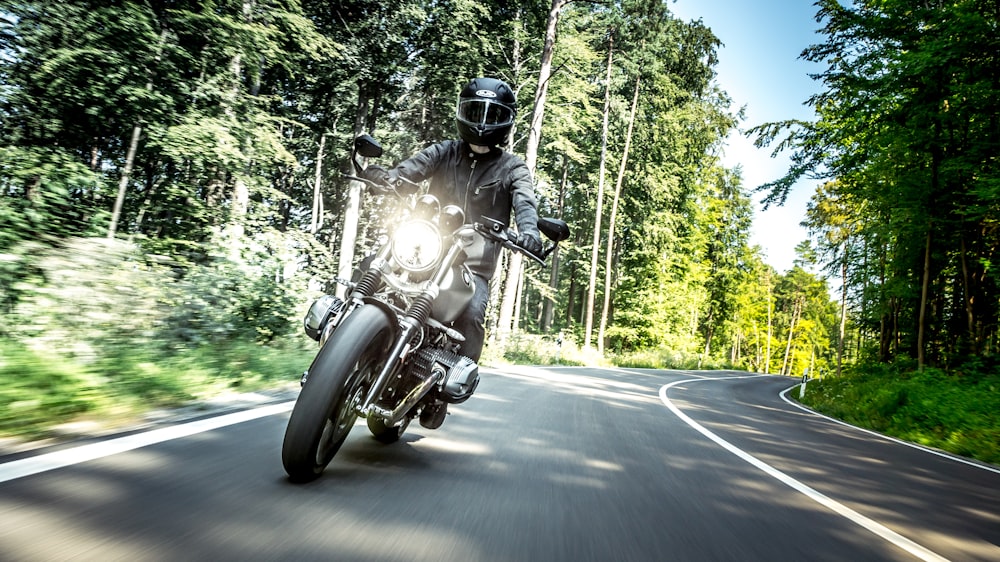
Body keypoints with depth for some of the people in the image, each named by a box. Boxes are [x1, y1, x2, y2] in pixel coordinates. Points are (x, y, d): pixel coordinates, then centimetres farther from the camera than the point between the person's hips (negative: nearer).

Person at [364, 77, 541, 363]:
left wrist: (529, 229, -34)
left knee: (471, 315, -27)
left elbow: (524, 201, -10)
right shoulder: (444, 152, 13)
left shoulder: (512, 167, 8)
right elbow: (412, 167, -4)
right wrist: (387, 175, -28)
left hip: (474, 266, -2)